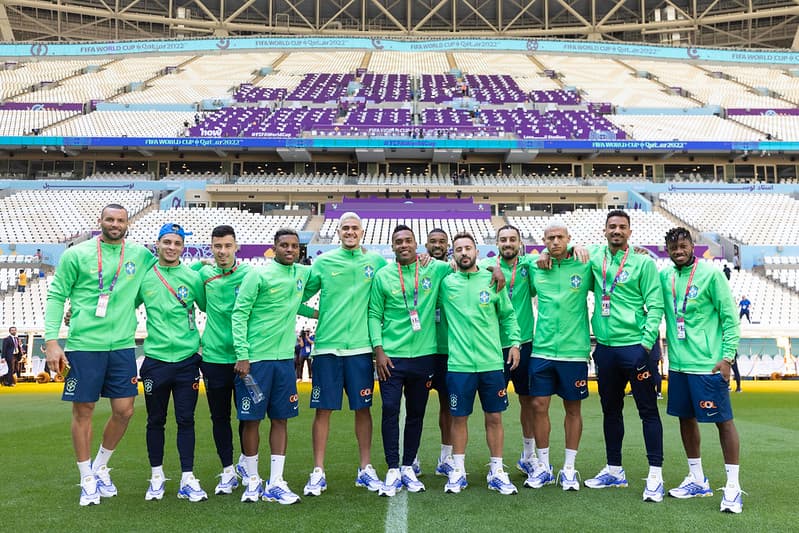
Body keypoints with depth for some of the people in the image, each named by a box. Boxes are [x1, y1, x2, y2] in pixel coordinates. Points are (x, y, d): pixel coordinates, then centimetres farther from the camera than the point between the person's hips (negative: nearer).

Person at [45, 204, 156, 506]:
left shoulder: (140, 255, 6)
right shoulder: (76, 254, -1)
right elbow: (56, 296, 0)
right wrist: (51, 340, -6)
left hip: (122, 345, 3)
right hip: (83, 345, -3)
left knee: (124, 411, 4)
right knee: (83, 411, 5)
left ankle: (100, 467, 28)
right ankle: (87, 480, 20)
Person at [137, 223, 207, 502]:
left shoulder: (193, 277, 2)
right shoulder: (144, 278, 3)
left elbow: (210, 309, 11)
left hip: (187, 360, -1)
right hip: (155, 360, 1)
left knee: (186, 421, 4)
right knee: (155, 421, 10)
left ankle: (187, 479, 12)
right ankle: (157, 477, 25)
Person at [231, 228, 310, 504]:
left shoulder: (303, 273, 8)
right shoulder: (258, 275, -8)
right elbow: (239, 315, -9)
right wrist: (242, 355, -14)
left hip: (285, 357, 5)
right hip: (255, 358, -5)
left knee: (281, 419, 6)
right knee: (251, 419, 2)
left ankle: (275, 484, 13)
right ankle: (252, 480, 18)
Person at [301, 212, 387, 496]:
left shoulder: (376, 261, 6)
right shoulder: (323, 262, 5)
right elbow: (302, 295, 9)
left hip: (361, 346, 1)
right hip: (327, 345, -1)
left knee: (363, 408, 8)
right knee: (323, 409, 2)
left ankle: (366, 469, 21)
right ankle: (318, 472, 12)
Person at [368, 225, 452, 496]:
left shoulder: (435, 269, 1)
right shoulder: (382, 276, 1)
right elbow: (374, 314, 2)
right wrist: (378, 350, -6)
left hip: (424, 354, 2)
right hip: (391, 355, -1)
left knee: (416, 413, 10)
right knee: (390, 410, -5)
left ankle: (408, 467, 24)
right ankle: (393, 470, 7)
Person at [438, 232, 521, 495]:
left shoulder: (492, 280, 3)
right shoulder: (446, 283, 2)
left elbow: (508, 314, 11)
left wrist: (514, 342, 3)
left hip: (492, 362, 1)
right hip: (459, 363, 0)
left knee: (494, 417, 7)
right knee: (459, 417, 7)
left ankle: (497, 471, 19)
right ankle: (458, 470, 21)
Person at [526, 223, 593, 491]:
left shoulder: (584, 267, -1)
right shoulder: (535, 269, 4)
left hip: (574, 350, -2)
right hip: (542, 350, 2)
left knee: (573, 409, 8)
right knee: (539, 406, 3)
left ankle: (569, 468, 20)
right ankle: (543, 466, 18)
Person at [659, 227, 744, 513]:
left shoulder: (711, 274, -8)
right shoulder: (664, 276, 6)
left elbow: (730, 317, -7)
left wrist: (727, 356, -11)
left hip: (708, 364, -6)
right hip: (678, 362, 6)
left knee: (723, 420, 0)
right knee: (686, 418, 13)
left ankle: (733, 486, 9)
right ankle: (697, 480, 27)